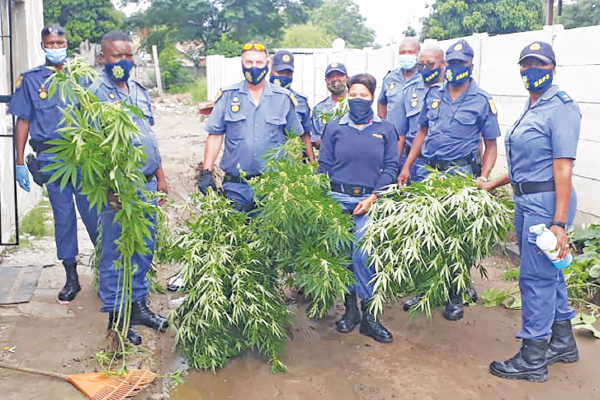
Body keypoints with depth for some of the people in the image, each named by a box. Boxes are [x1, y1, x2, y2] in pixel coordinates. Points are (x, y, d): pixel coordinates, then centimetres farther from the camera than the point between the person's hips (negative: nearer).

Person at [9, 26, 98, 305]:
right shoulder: (31, 79, 5)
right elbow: (23, 122, 5)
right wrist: (20, 163, 1)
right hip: (50, 159, 0)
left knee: (93, 214, -1)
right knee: (63, 218, 7)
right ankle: (71, 278, 17)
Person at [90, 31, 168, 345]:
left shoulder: (139, 91, 13)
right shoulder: (95, 94, -9)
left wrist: (160, 176, 17)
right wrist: (108, 188, -19)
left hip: (147, 184, 7)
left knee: (145, 248, 14)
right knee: (115, 252, 4)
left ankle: (139, 304, 29)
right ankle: (116, 315, 17)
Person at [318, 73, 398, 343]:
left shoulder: (386, 130, 8)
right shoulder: (334, 128, 10)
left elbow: (391, 167, 4)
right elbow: (324, 166, 9)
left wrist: (373, 197, -8)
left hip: (369, 202, -1)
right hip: (337, 199, 2)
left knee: (362, 255, -13)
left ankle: (368, 315, -1)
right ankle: (351, 307, 17)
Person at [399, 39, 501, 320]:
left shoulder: (483, 102, -1)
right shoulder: (433, 95, 10)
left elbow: (491, 146, 0)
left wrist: (483, 178, -14)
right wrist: (406, 167, 11)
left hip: (460, 175, -4)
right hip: (427, 171, 4)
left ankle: (456, 296, 16)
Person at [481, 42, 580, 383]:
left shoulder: (561, 108, -14)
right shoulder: (531, 108, 13)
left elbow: (562, 168, -21)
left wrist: (559, 222, -24)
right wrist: (493, 184, 24)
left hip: (546, 201, -9)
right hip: (526, 200, 9)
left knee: (536, 276, -2)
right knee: (548, 272, 18)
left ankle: (533, 359, 10)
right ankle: (563, 343, 34)